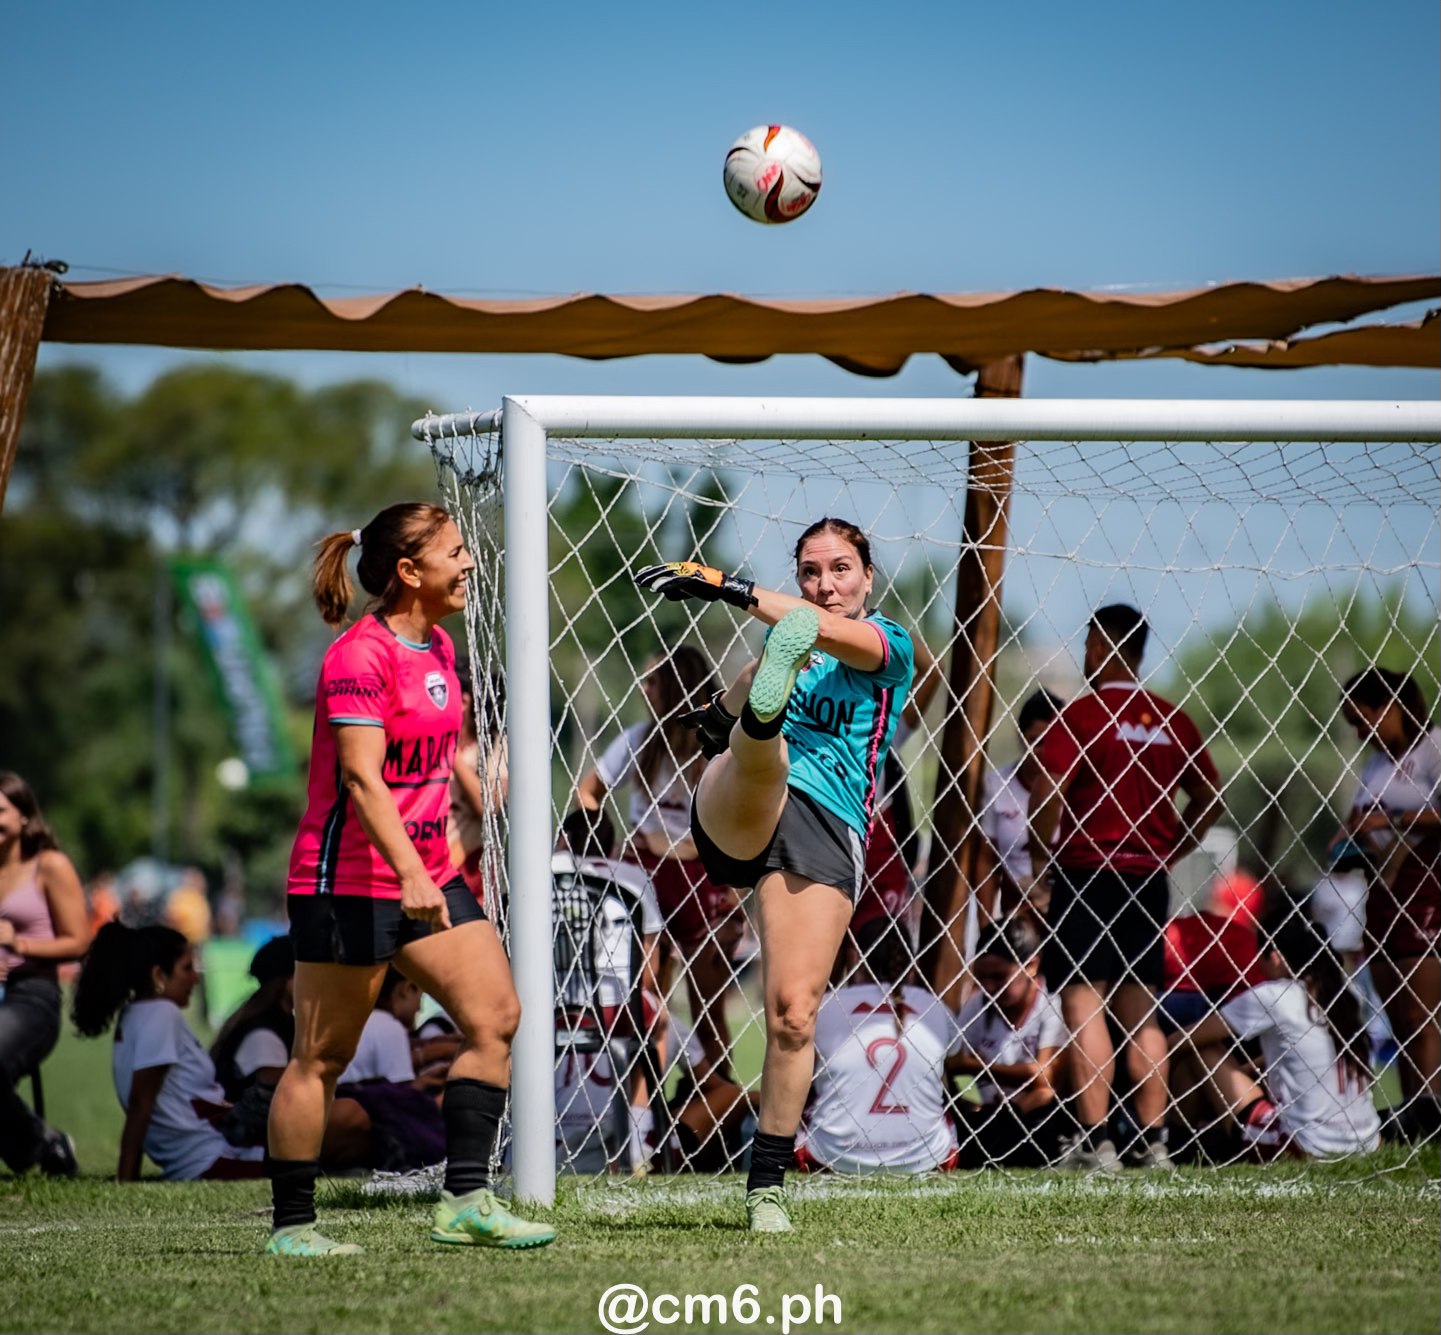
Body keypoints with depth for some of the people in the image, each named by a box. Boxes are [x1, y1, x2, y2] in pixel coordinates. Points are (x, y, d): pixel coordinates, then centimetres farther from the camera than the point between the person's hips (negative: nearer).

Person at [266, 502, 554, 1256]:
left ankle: (465, 1200, -1)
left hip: (427, 875, 9)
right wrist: (410, 874, -35)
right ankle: (292, 1226, 8)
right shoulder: (361, 656, -16)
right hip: (349, 880, -9)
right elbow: (361, 777, -25)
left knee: (496, 1017, -3)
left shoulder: (438, 648, 12)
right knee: (322, 1056, 0)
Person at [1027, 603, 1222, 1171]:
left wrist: (1042, 849, -3)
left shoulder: (1083, 713, -8)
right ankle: (1152, 1140, 11)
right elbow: (1209, 799, 15)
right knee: (1139, 1007, 12)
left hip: (1087, 870, -6)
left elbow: (1047, 790, -18)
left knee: (1083, 1001, -5)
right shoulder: (1171, 720, 9)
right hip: (1149, 876, 6)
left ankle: (1094, 1141, -11)